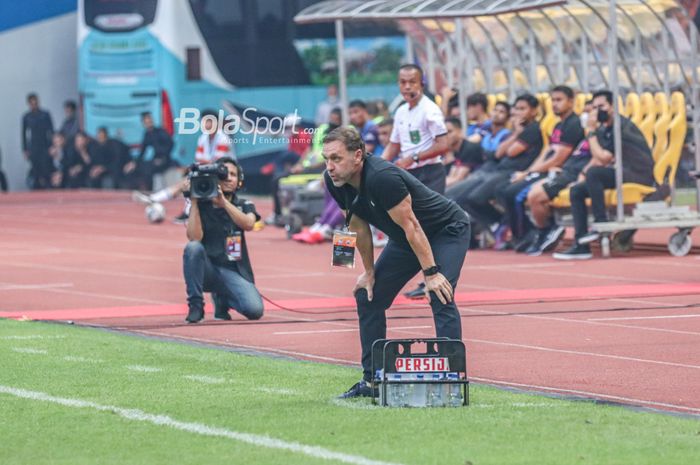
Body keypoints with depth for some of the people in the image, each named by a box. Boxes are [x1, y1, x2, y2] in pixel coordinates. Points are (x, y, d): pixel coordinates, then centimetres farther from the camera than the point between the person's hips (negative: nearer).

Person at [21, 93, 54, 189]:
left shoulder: (45, 115, 4)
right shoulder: (26, 117, 5)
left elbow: (51, 131, 7)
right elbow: (24, 134, 9)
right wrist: (25, 150, 4)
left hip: (45, 147, -1)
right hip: (33, 148, 1)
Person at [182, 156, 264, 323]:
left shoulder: (244, 206, 8)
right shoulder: (200, 206, 3)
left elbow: (248, 224, -16)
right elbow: (194, 238, -14)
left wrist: (223, 202, -23)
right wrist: (194, 201, -14)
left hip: (233, 273, 1)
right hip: (207, 270, -1)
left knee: (254, 310, -25)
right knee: (193, 247, -34)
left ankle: (221, 299, 12)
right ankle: (195, 306, -17)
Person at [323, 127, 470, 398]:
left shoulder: (382, 177, -36)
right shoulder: (335, 182, -13)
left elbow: (411, 226, -31)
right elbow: (358, 225, 1)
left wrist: (431, 272, -29)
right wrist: (369, 272, 6)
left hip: (447, 230, -8)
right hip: (403, 240, 9)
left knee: (440, 297, -25)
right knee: (367, 296, 5)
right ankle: (372, 380, 13)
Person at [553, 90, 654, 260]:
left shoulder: (622, 126, -14)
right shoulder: (604, 130, 14)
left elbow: (603, 158, -19)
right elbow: (597, 158, 18)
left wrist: (592, 132, -13)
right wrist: (583, 173, -1)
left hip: (639, 175, -9)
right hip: (621, 173, 9)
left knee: (594, 173, -31)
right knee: (576, 191, -2)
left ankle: (601, 223, -19)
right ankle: (581, 245, -8)